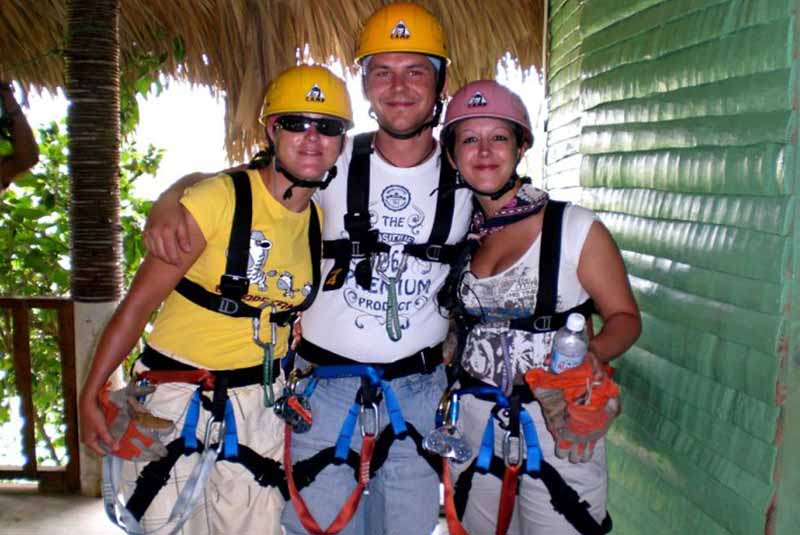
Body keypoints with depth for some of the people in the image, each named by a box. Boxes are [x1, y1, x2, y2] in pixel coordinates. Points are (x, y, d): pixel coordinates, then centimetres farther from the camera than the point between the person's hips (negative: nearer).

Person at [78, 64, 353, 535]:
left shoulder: (323, 222, 0)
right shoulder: (218, 200, -17)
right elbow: (138, 304, -13)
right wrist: (91, 396, -10)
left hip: (259, 400, 5)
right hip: (178, 394, -5)